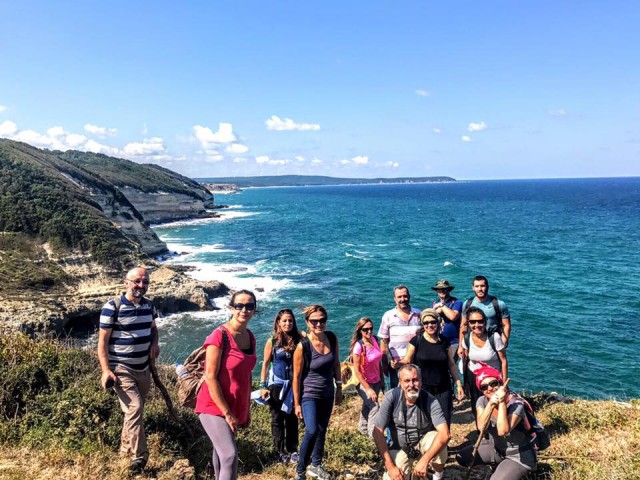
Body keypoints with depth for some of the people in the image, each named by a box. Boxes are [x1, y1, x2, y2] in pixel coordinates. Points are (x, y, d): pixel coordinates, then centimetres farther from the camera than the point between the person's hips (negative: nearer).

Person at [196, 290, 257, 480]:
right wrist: (226, 413, -17)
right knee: (230, 455, -16)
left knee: (221, 451, 20)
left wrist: (245, 410, 15)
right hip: (215, 407, -7)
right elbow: (210, 378, -19)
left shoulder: (250, 337, 5)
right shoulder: (219, 336, -18)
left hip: (236, 407, 7)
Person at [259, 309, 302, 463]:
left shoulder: (298, 340, -3)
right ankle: (280, 451, 18)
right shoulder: (272, 341, -6)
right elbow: (265, 364, -1)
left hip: (294, 384, 1)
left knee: (292, 418, 9)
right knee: (277, 419, 6)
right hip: (277, 384, -1)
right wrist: (263, 386, -4)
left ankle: (292, 451, 22)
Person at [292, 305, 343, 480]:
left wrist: (339, 388, 10)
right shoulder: (303, 346, -22)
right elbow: (296, 376, -15)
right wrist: (297, 403, -10)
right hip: (309, 394, -5)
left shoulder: (332, 338, -8)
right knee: (312, 431, -20)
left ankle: (316, 465, 38)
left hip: (327, 393, 6)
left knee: (322, 430, 17)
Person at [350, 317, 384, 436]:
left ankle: (363, 429, 38)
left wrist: (382, 379, 12)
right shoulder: (359, 346, -20)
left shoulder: (374, 340, -2)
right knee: (374, 408, -15)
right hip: (364, 383, -6)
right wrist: (368, 389, -17)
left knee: (367, 406, 19)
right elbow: (357, 370, -18)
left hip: (376, 382, 6)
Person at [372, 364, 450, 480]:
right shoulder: (391, 397, -21)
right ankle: (410, 465, 14)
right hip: (399, 448, 1)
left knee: (440, 447, -32)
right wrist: (390, 466, -25)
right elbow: (378, 432, -21)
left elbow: (445, 434, -30)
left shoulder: (430, 400, -21)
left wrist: (424, 460, -40)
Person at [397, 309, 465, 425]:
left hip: (443, 390, 2)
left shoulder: (444, 341, 5)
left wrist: (459, 384, 8)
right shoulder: (417, 340, -4)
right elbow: (407, 361, -2)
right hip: (423, 388, -2)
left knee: (444, 422, 2)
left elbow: (451, 365, 11)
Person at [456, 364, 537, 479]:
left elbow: (502, 431, -37)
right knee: (461, 457, 0)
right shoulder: (482, 401, -9)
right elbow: (481, 427, -25)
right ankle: (497, 466, 18)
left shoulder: (516, 405, -25)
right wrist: (491, 404, -36)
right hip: (496, 448, 6)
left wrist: (502, 403, -38)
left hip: (518, 455, -6)